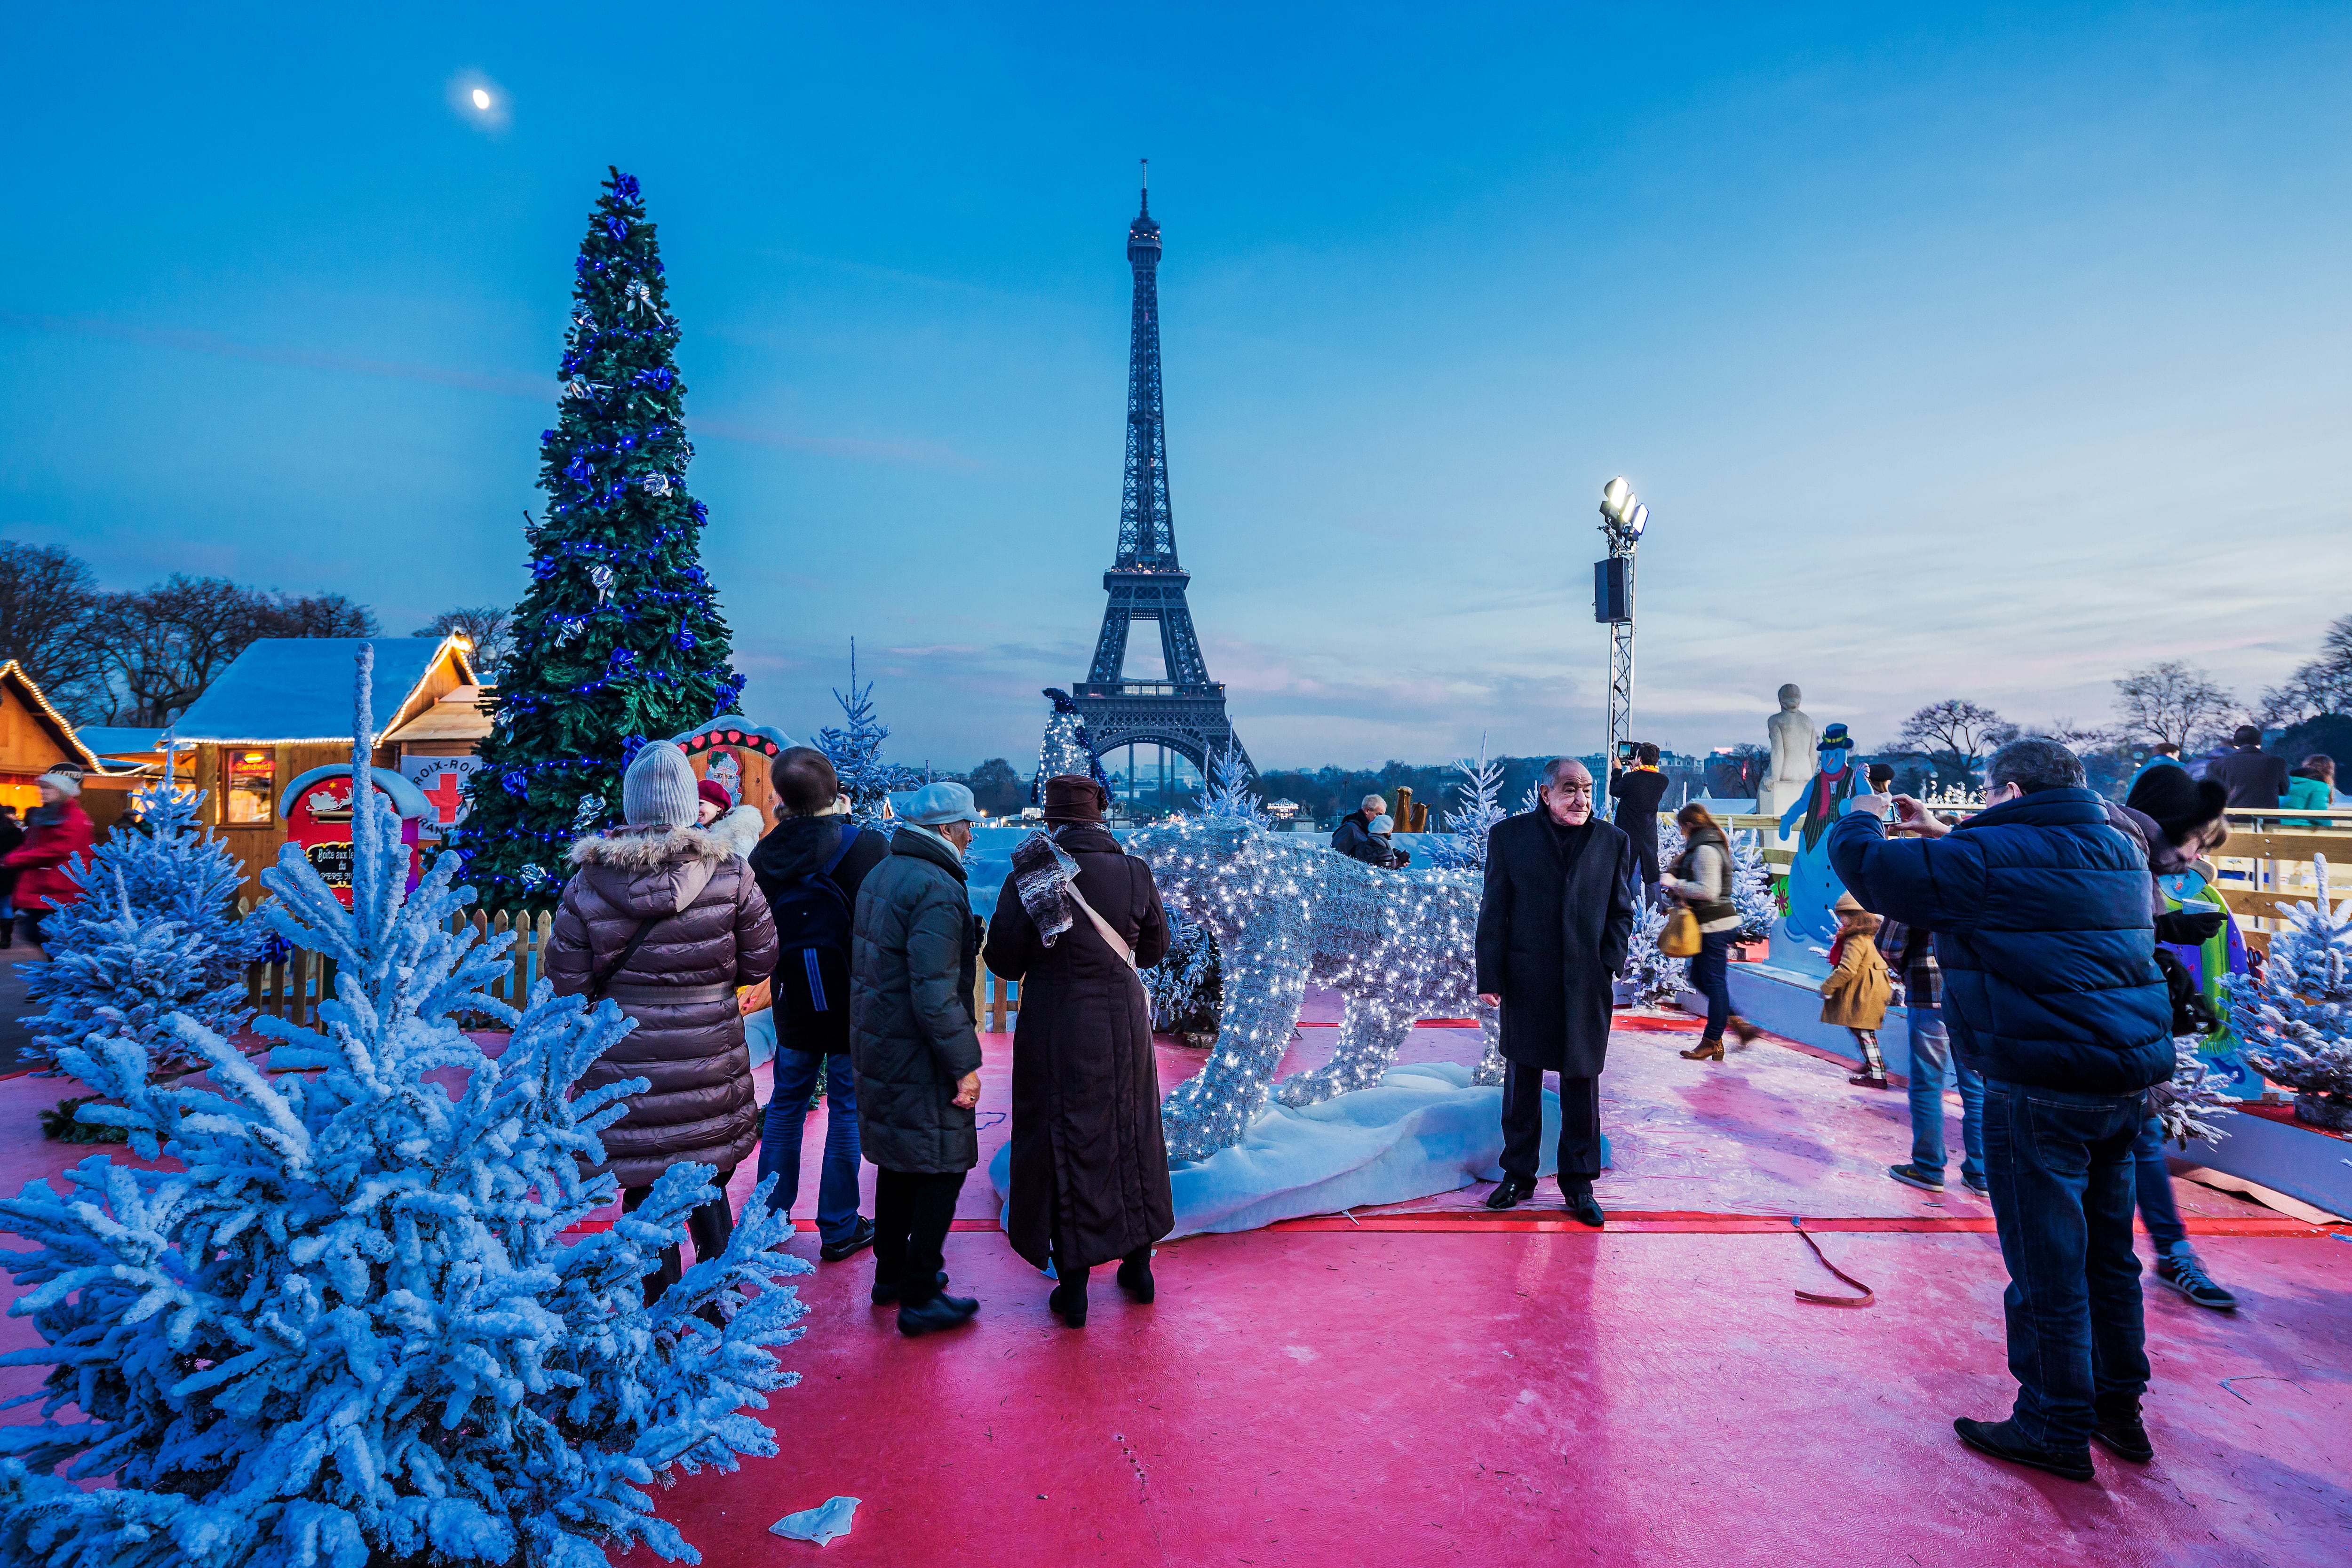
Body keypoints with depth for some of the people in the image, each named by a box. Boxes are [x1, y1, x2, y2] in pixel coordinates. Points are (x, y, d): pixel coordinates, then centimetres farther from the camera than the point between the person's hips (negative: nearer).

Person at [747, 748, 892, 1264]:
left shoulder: (764, 856, -3)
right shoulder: (866, 845, -18)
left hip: (792, 1006, 4)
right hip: (853, 1007, -4)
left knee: (786, 1103, 19)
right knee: (848, 1108, 7)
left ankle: (768, 1215, 31)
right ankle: (839, 1229, 16)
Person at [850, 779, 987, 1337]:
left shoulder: (881, 875, 10)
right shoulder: (937, 889, -21)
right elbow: (935, 995, -26)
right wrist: (964, 1065, -19)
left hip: (877, 1048, 10)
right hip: (918, 1058, -10)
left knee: (898, 1162, 21)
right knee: (942, 1168, 2)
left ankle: (891, 1274, 35)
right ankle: (919, 1298, 10)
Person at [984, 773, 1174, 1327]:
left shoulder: (1028, 877, -13)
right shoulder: (1133, 872, -6)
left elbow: (1004, 961, -8)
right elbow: (1154, 949, 5)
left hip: (1056, 1029, -2)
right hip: (1123, 1026, 3)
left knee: (1065, 1144, 8)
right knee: (1130, 1137, 18)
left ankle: (1073, 1289, 18)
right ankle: (1138, 1268, 32)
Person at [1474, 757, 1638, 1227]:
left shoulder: (1613, 842, 5)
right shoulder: (1509, 836, 0)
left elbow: (1621, 911, 9)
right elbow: (1494, 912, 0)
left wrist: (1610, 966, -4)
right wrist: (1490, 978, -5)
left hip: (1586, 986, 1)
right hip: (1527, 984, 0)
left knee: (1582, 1088, 9)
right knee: (1521, 1085, 11)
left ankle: (1578, 1184, 23)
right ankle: (1519, 1175, 27)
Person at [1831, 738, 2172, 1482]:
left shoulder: (1990, 855, -15)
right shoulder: (2118, 849, 12)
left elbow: (1871, 870, -11)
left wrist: (1861, 820, 8)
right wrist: (1942, 835, 27)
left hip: (2044, 1092, -9)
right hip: (2129, 1081, 9)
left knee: (2048, 1265, 3)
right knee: (2108, 1253, 21)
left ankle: (2057, 1431, 16)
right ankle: (2118, 1408, 34)